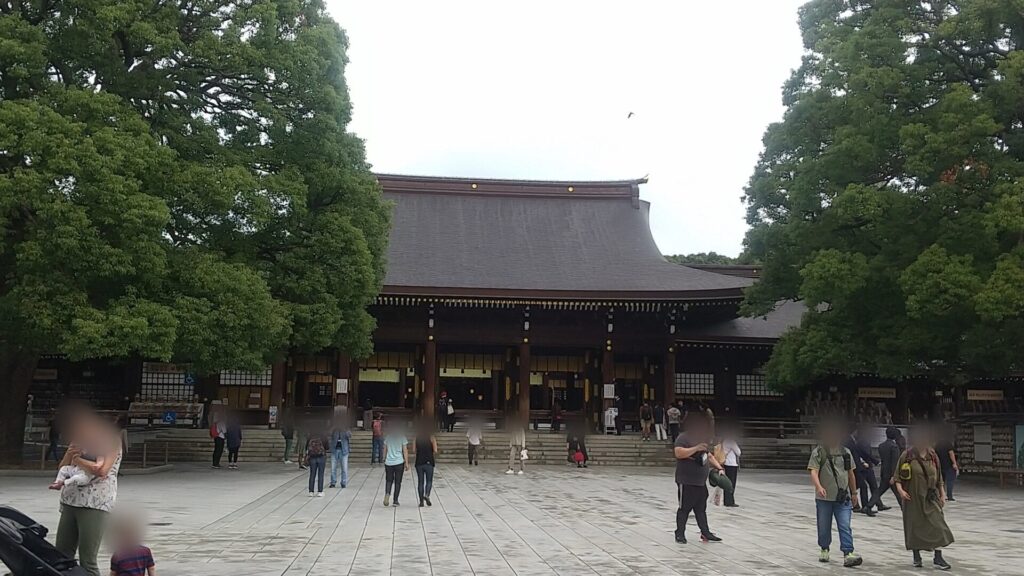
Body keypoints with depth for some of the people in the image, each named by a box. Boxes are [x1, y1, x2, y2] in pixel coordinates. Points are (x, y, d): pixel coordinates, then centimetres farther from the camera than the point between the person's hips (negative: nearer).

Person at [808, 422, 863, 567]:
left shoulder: (846, 452, 9)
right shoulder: (818, 452, -6)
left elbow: (850, 474, 18)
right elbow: (813, 472, -17)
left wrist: (854, 493, 20)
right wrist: (819, 487, -34)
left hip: (843, 497, 2)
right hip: (824, 497, -2)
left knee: (845, 527, -7)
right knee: (824, 526, 11)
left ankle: (848, 554, -11)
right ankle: (824, 550, 31)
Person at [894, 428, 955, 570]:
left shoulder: (933, 456, 4)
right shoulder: (907, 456, -6)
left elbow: (939, 478, 11)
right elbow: (897, 476, -2)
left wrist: (942, 494, 9)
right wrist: (900, 489, -17)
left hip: (931, 497, 2)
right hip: (913, 498, -2)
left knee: (937, 525, -7)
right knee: (914, 526, 5)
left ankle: (938, 558, -3)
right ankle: (916, 556, 22)